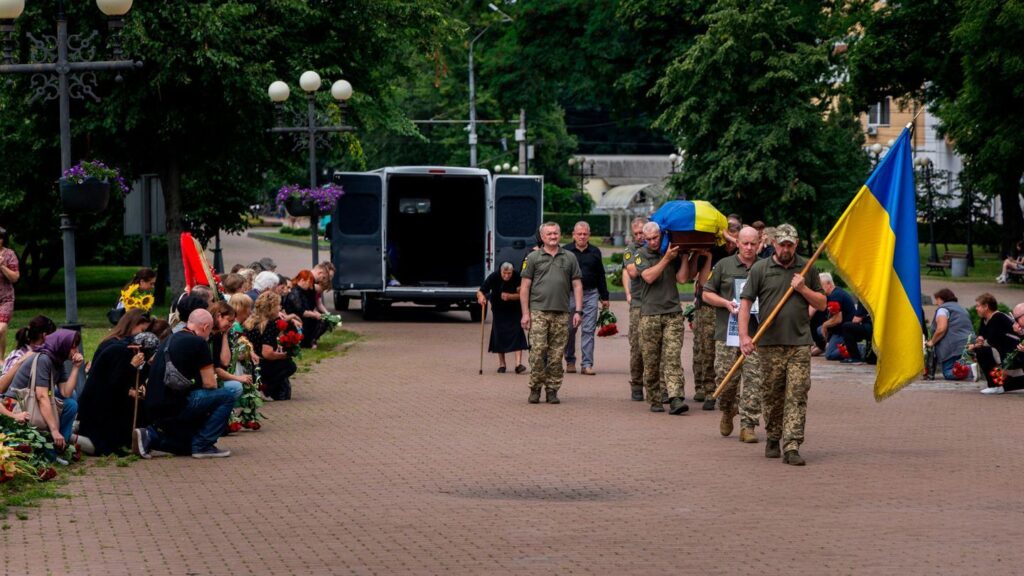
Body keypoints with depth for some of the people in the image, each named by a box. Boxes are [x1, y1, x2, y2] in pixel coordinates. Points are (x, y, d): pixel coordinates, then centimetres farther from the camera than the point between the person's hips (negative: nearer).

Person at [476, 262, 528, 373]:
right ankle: (501, 364, 15)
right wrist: (481, 296, -44)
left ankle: (518, 363, -17)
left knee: (517, 334, -14)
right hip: (499, 311, 1)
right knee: (499, 335, 1)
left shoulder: (517, 278, -19)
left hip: (514, 310, -1)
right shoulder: (494, 277, -19)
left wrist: (509, 296, -34)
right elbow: (480, 291, -20)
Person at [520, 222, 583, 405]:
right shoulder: (533, 257, 7)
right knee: (537, 351, -9)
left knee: (556, 355, 3)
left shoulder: (569, 258, 13)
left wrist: (578, 311, 2)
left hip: (561, 313, 2)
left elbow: (577, 285, 12)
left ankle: (552, 390, 9)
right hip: (538, 312, -2)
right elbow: (525, 287, 5)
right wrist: (525, 313, -3)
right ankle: (535, 388, 1)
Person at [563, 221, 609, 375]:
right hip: (570, 294, -1)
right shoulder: (565, 251, 3)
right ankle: (570, 361, 16)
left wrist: (604, 297, 15)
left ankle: (587, 364, -2)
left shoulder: (595, 252, 11)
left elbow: (601, 276, 16)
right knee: (569, 330, 3)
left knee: (588, 330, -2)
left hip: (590, 295, 1)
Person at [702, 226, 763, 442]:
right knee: (725, 376, 1)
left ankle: (748, 426, -3)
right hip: (728, 333, 0)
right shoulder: (724, 266, 7)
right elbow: (707, 294, 11)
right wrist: (726, 303, -5)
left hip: (756, 333, 0)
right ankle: (727, 412, 30)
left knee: (753, 379, -6)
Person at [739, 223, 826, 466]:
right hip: (770, 343, 0)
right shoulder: (760, 269, 4)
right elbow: (745, 302, 0)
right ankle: (773, 439, 25)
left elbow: (821, 304, 14)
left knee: (797, 395, -8)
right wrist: (744, 335, -10)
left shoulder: (807, 268, 10)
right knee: (772, 394, 7)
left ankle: (791, 446, -11)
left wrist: (803, 289, -3)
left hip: (800, 343, 0)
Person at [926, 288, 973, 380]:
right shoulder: (961, 309, 29)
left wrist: (932, 342, -1)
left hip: (954, 347, -8)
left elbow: (941, 329, -14)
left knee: (948, 373, -7)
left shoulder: (943, 308, 0)